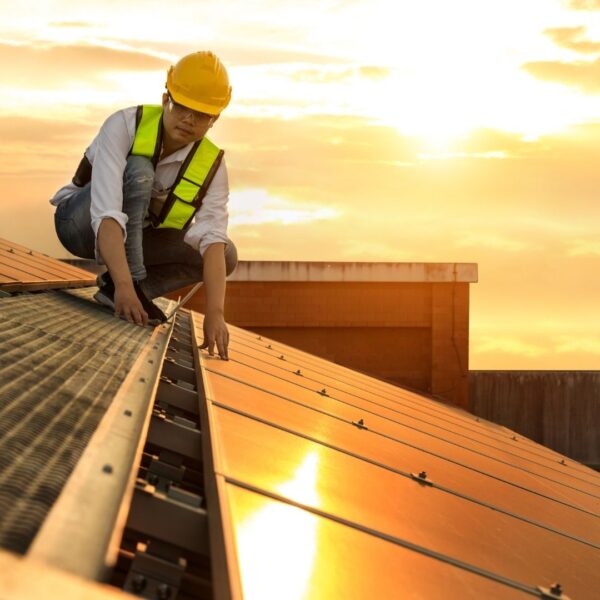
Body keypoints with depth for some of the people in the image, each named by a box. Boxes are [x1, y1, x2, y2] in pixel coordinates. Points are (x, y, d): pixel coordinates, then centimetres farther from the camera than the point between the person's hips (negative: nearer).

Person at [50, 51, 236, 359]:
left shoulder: (211, 165, -17)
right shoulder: (125, 125, -29)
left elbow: (213, 241, -28)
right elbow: (107, 214, -41)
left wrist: (215, 312, -43)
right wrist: (125, 285, -53)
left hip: (135, 239, 5)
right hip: (81, 223, -5)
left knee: (226, 255, -14)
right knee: (138, 170, -33)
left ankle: (114, 289, -10)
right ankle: (121, 287, -33)